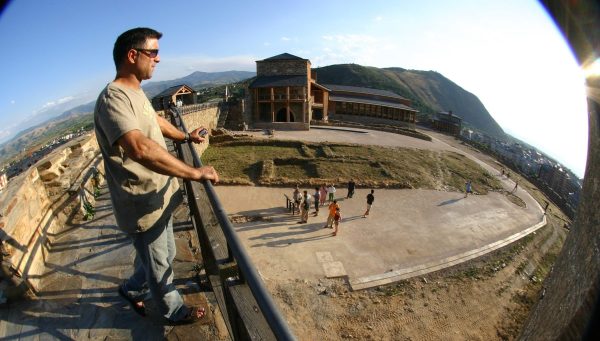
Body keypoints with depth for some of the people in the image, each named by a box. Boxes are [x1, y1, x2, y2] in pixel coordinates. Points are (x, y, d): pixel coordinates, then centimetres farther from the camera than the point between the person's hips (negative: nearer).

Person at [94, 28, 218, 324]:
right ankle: (175, 311, 41)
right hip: (142, 207, -9)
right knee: (159, 266, 16)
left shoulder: (136, 91, 8)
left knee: (164, 255, 28)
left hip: (159, 199, 9)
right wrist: (195, 173, -36)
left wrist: (185, 136, 38)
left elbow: (155, 120, 27)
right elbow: (140, 149, -41)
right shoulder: (113, 98, -25)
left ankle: (132, 290, 55)